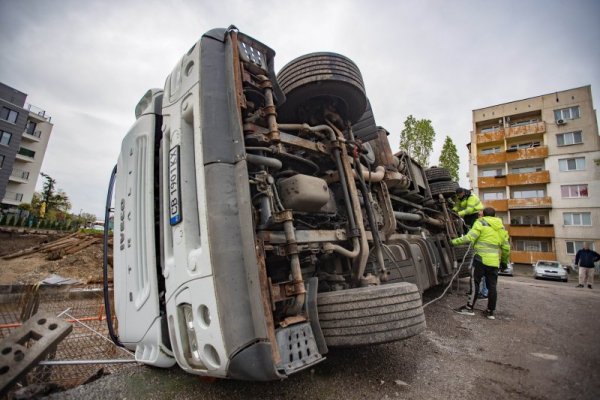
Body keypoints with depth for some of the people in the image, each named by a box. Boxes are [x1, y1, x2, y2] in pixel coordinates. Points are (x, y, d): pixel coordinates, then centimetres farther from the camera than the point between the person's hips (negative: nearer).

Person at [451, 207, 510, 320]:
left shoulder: (481, 222, -2)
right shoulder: (501, 228, 17)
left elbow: (469, 237, -16)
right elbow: (506, 248, 19)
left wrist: (454, 241, -9)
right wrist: (504, 261, 29)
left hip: (481, 259, -6)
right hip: (495, 261, 6)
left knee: (475, 283, -1)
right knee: (492, 286, 10)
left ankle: (469, 308, 2)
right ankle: (491, 311, 16)